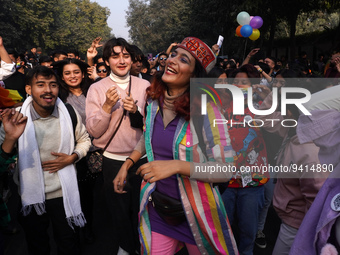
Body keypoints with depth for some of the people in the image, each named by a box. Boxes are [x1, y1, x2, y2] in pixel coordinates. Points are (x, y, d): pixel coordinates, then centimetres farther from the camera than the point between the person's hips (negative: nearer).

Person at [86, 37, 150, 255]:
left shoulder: (145, 86, -1)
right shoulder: (97, 89, -5)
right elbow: (94, 131, -9)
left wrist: (136, 112, -18)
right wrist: (107, 106, -22)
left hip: (141, 157, 1)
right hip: (113, 160, -1)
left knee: (140, 207, 16)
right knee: (119, 209, 17)